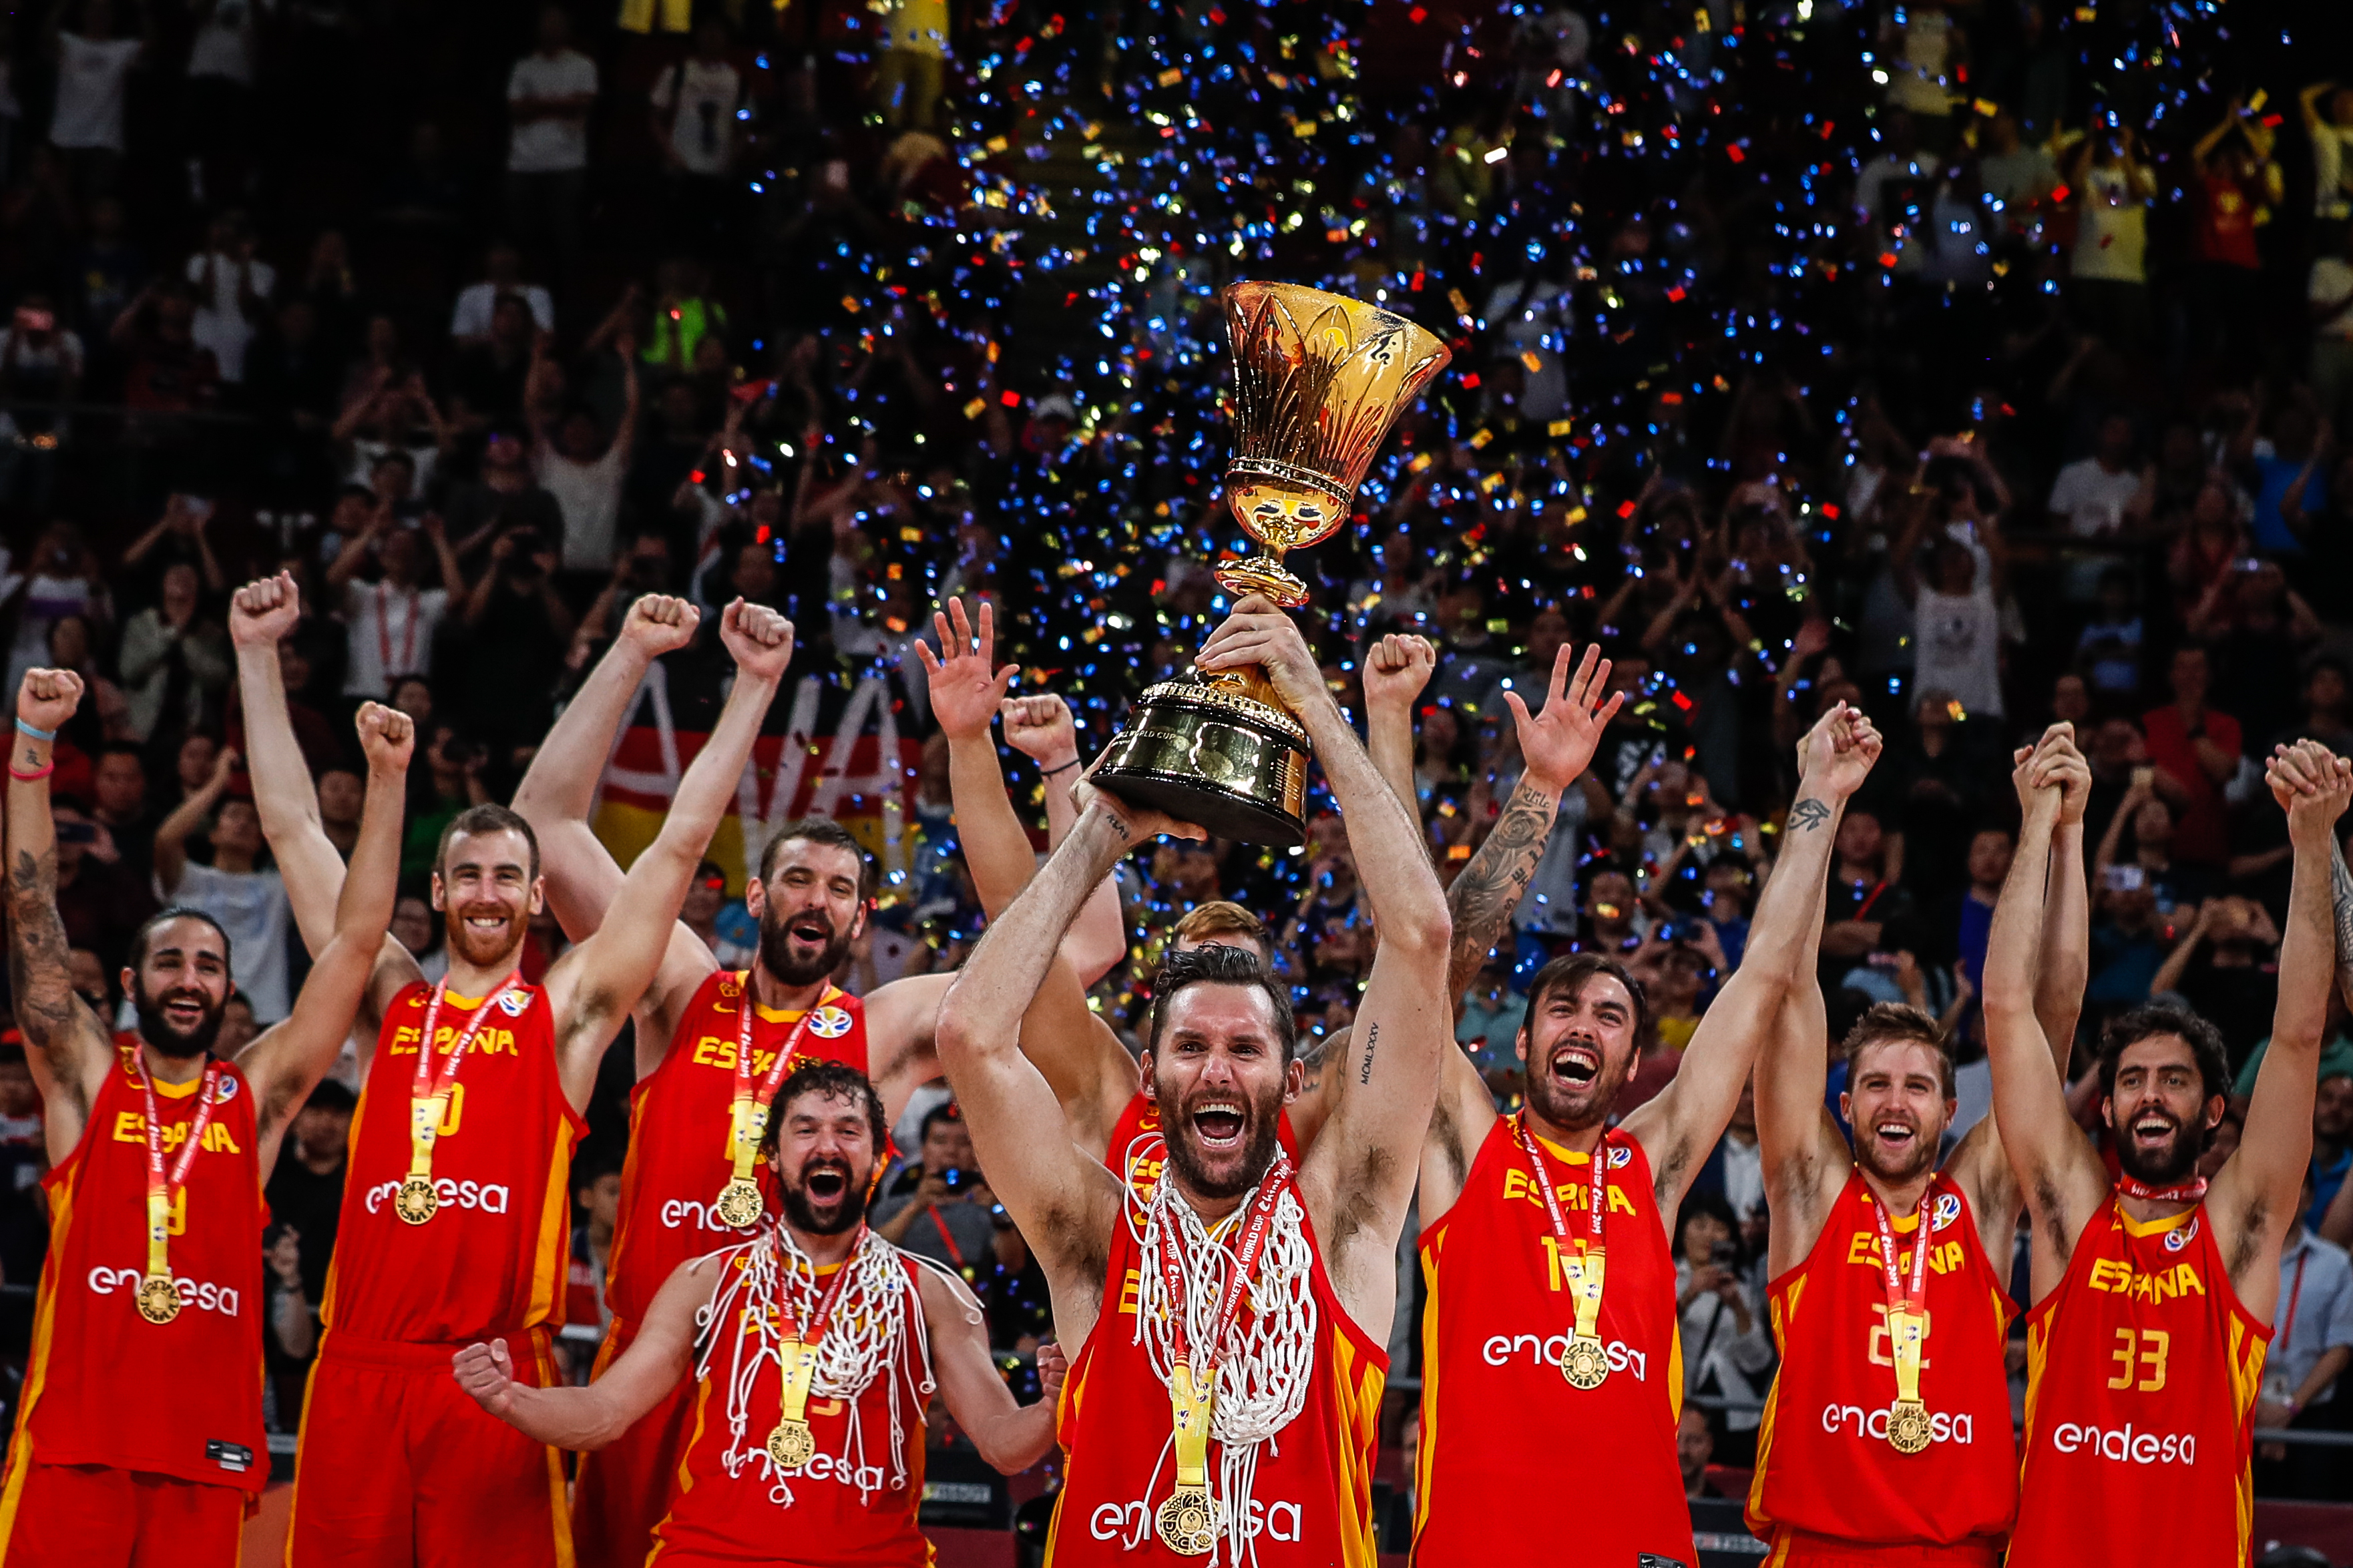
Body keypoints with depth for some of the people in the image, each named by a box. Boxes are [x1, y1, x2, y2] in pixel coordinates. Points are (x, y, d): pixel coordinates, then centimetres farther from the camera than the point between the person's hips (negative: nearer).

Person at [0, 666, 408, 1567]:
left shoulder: (256, 1097, 12)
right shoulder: (86, 1079, 9)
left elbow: (354, 942, 11)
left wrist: (386, 780, 8)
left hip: (208, 1442, 2)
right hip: (73, 1435, -1)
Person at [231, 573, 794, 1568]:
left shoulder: (566, 1012, 8)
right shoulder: (390, 1003, 15)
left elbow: (681, 842, 5)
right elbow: (292, 825, 17)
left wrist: (755, 686, 2)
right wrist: (257, 658, 16)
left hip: (495, 1374, -2)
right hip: (358, 1367, 2)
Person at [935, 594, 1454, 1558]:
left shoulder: (1335, 1218, 7)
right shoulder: (1100, 1235, 8)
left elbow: (1421, 937, 3)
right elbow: (971, 1032, -2)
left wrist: (1318, 711, 5)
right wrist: (1104, 835, 5)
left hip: (1317, 1551, 2)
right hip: (1112, 1550, -1)